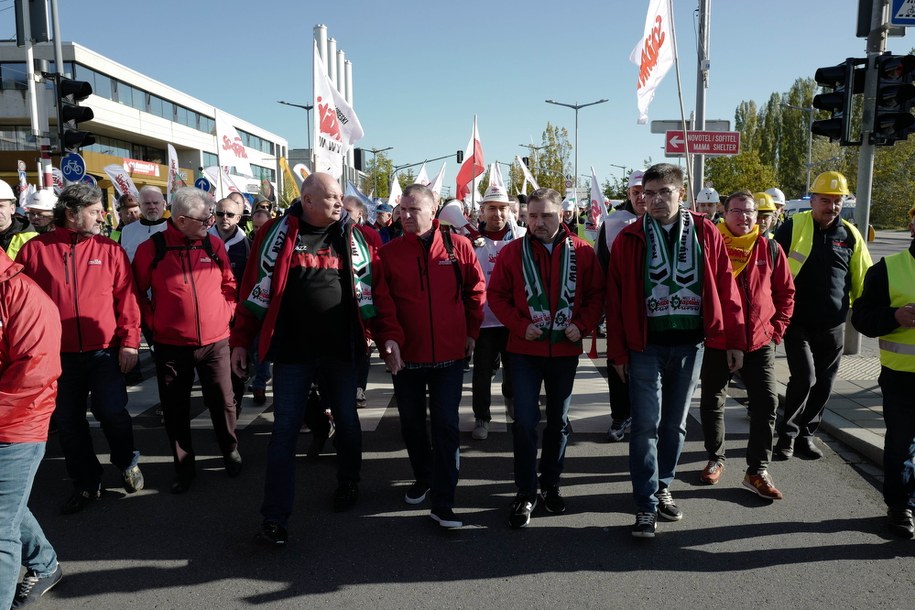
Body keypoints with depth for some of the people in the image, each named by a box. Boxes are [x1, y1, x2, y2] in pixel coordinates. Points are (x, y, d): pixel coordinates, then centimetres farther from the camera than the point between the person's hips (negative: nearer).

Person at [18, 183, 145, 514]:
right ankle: (86, 483, 27)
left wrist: (129, 341, -8)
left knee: (112, 412, -4)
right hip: (58, 355, 1)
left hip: (104, 351, -1)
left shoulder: (110, 249, 0)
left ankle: (128, 464, 25)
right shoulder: (36, 249, -1)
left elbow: (126, 297, -2)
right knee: (68, 422, 10)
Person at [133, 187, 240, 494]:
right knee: (175, 410, 9)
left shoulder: (214, 244, 2)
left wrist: (225, 313, 1)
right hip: (170, 345, -1)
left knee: (223, 402, 9)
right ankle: (184, 466, 26)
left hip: (215, 341, 2)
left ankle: (231, 452, 33)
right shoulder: (151, 249, -6)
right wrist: (152, 323, -3)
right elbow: (137, 292, 3)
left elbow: (229, 284, 12)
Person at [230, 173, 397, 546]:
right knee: (284, 432, 1)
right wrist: (240, 341, -1)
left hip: (340, 351, 3)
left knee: (347, 423, 16)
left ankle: (348, 484, 41)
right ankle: (274, 518, 11)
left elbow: (373, 286, 4)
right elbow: (256, 288, -1)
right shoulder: (277, 233, -3)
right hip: (291, 352, -2)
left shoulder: (351, 236, 3)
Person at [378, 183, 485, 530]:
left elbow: (476, 291, 6)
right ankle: (423, 478, 40)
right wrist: (389, 338, -16)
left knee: (446, 426, -1)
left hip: (449, 355, -2)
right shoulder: (389, 253, -2)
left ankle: (442, 503, 7)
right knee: (411, 423, 15)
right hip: (406, 355, 2)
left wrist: (471, 332, 6)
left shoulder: (458, 246, -3)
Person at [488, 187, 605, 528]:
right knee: (525, 422, -3)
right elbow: (496, 294, -1)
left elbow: (596, 293, 4)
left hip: (565, 350, 2)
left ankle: (550, 485, 32)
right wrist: (520, 325, -13)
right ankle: (525, 494, 11)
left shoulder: (582, 252, -1)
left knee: (559, 421, 14)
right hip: (525, 351, -1)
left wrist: (582, 325, -10)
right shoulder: (512, 252, -3)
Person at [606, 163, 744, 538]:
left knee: (675, 424, 14)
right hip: (646, 346, -2)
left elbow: (725, 287, 3)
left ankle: (662, 488, 31)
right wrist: (618, 351, -4)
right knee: (646, 426, -3)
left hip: (690, 345, 2)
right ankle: (646, 506, 5)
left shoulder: (705, 233, 1)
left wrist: (733, 339, 1)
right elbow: (616, 298, -2)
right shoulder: (630, 239, -2)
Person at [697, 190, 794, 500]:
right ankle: (715, 459, 29)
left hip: (759, 341, 2)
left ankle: (757, 470, 12)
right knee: (712, 403, 10)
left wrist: (776, 329, 3)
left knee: (766, 404, 0)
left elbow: (786, 292, 9)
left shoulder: (769, 248, 2)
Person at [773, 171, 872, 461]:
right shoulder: (793, 227, -6)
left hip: (833, 326, 4)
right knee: (804, 378, -11)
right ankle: (788, 433, 8)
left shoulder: (850, 234, 4)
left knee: (823, 384, 9)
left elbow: (863, 279, 12)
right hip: (797, 322, -4)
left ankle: (805, 434, 26)